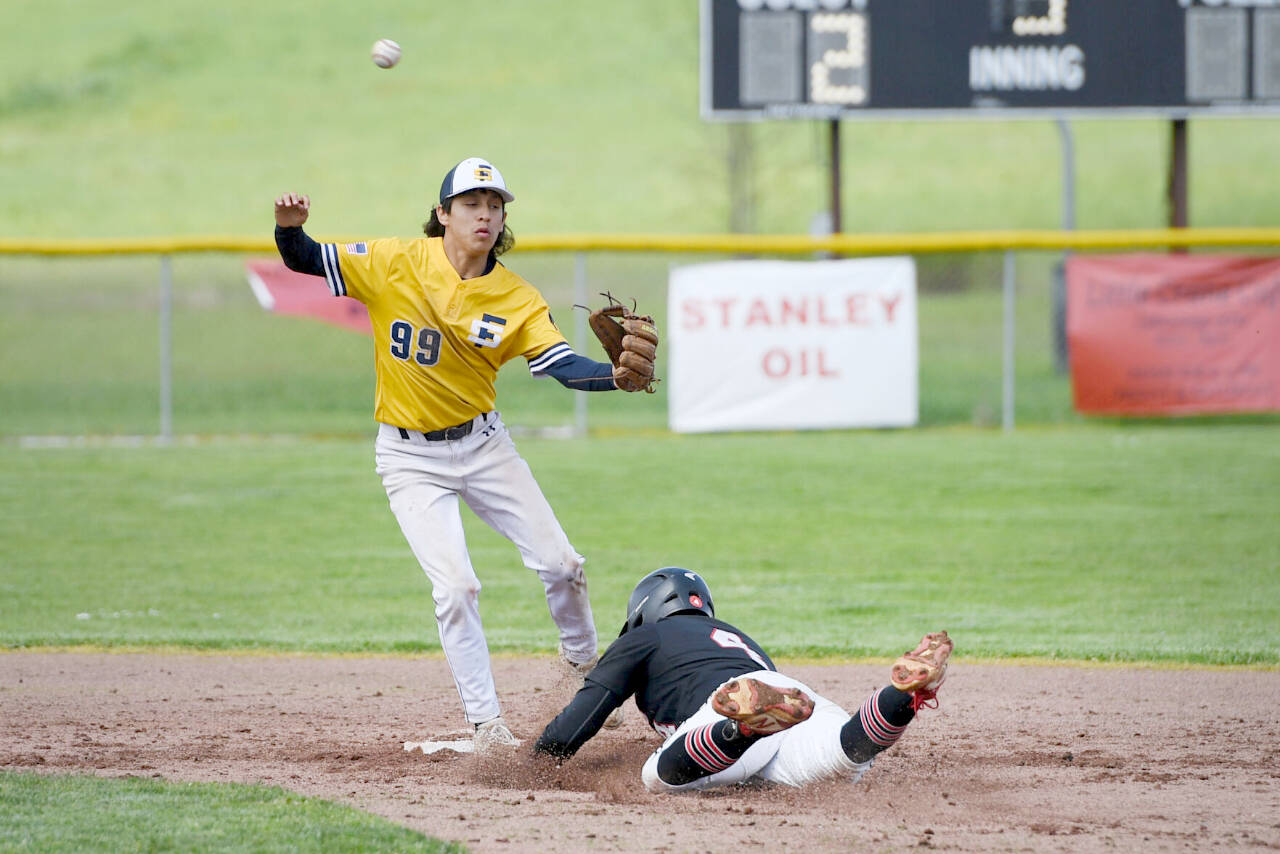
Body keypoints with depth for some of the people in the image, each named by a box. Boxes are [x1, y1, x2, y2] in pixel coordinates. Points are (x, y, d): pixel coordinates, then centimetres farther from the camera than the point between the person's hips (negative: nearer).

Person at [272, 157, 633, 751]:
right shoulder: (394, 264, -13)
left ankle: (582, 658, 33)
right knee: (455, 587, -14)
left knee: (559, 564, 3)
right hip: (410, 455, -3)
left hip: (483, 444, 3)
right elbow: (304, 261, -8)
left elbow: (563, 365, -19)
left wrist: (618, 376, -39)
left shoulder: (517, 300, -8)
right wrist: (290, 228, -31)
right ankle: (486, 724, -3)